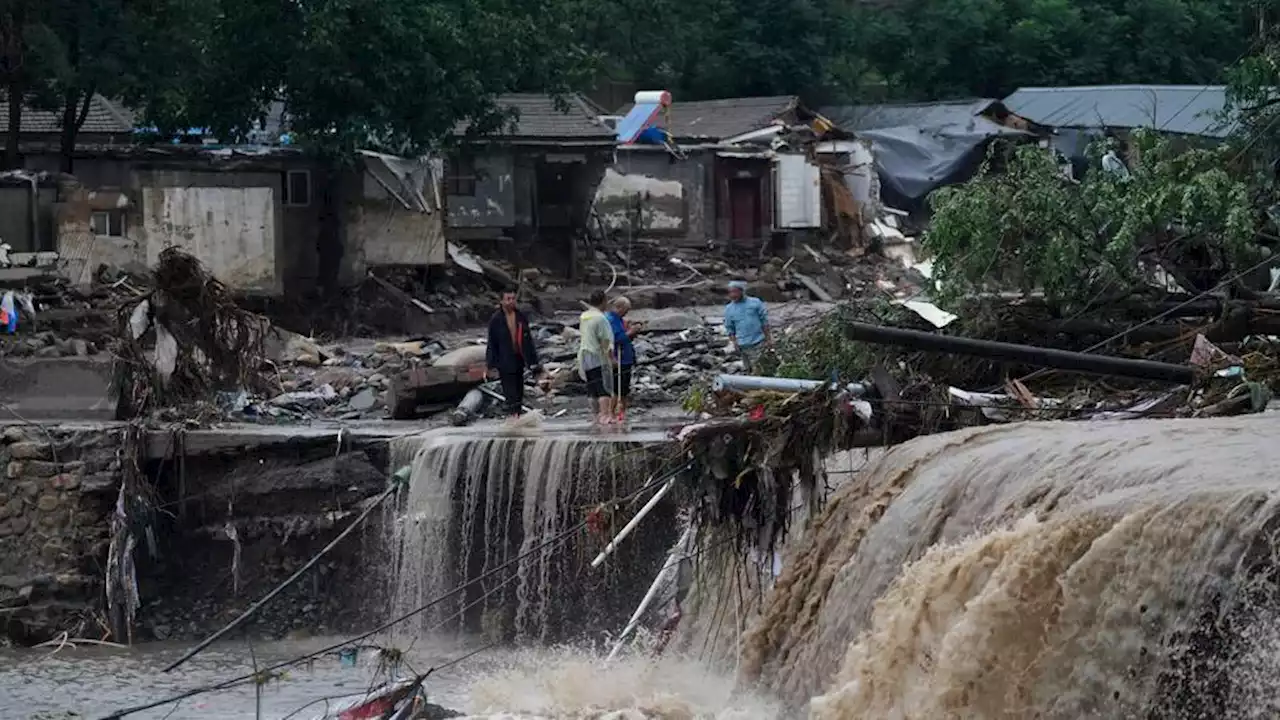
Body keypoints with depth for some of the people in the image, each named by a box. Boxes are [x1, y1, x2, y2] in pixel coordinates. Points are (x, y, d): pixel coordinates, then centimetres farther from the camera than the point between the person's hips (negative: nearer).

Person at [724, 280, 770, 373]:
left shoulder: (755, 303, 0)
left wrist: (768, 338, 0)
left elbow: (764, 320, 3)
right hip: (744, 346, 2)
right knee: (749, 369, 3)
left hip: (758, 343, -2)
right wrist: (734, 342, -1)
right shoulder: (729, 309, 6)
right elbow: (729, 328, 10)